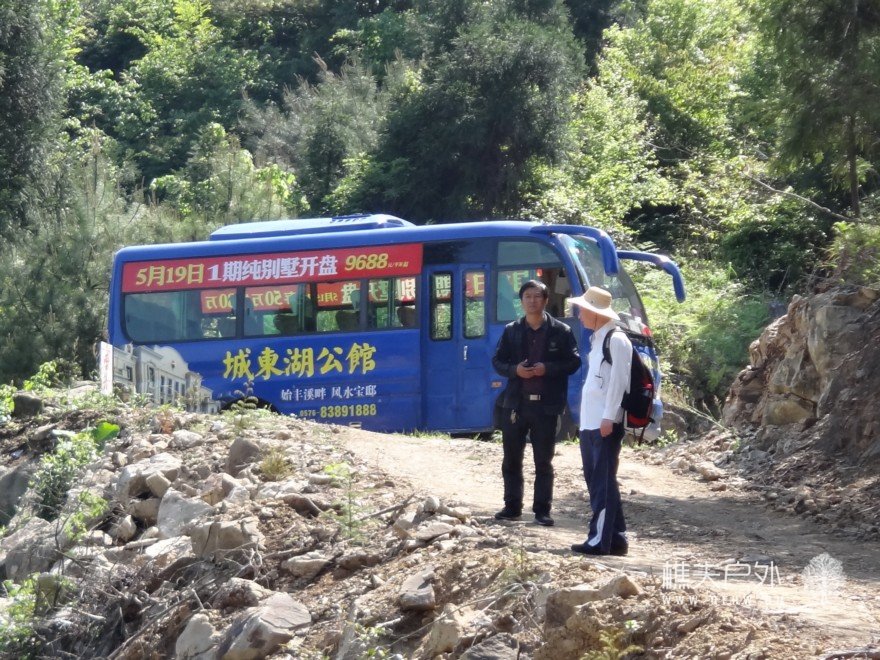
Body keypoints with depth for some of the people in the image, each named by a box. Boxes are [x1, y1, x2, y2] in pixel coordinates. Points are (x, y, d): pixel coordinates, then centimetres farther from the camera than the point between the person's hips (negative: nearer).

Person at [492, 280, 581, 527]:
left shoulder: (561, 332, 0)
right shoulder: (512, 331, 8)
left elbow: (574, 362, -2)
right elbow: (497, 361, 9)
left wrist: (548, 369, -17)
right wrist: (514, 370, -11)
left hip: (546, 405, -3)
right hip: (515, 403, 3)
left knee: (544, 461, 3)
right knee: (511, 459, 7)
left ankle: (542, 509, 8)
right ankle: (512, 506, 16)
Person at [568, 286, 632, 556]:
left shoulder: (616, 341, -10)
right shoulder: (597, 340, 18)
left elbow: (618, 382, -15)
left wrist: (608, 417, -19)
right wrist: (587, 420, 18)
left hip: (606, 424, -10)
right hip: (590, 423, 10)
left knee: (603, 482, -8)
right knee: (595, 480, 10)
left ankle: (600, 540, -8)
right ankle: (616, 538, 14)